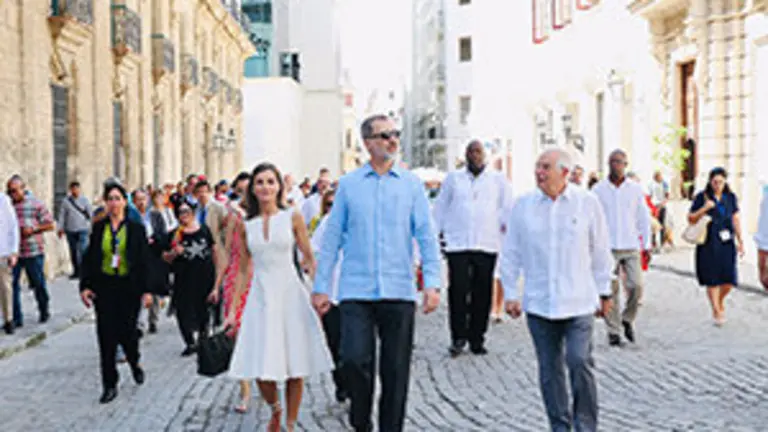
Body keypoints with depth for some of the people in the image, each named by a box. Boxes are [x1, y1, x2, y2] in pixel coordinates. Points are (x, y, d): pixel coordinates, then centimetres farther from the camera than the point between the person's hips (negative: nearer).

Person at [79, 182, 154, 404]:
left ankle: (134, 362, 34)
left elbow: (144, 261, 0)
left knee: (126, 331, -1)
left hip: (129, 287, -2)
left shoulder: (136, 228, 0)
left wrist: (146, 289, -5)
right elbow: (89, 258, 6)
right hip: (104, 287, 2)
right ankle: (110, 385, 9)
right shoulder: (98, 227, 5)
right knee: (106, 335, 0)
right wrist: (85, 286, -3)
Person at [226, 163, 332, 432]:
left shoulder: (293, 218, 1)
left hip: (290, 295, -1)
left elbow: (310, 260, 4)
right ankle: (275, 410, 26)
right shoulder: (246, 225, 7)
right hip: (260, 298, 1)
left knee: (295, 368, 0)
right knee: (261, 371, -4)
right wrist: (232, 311, 10)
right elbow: (243, 271, 12)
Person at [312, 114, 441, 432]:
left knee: (396, 370, 5)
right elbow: (332, 237, 8)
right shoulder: (348, 184, 7)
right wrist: (321, 286, 4)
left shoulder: (411, 184, 7)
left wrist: (432, 283, -7)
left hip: (399, 291, 1)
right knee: (354, 359, -12)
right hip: (356, 290, -1)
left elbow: (426, 236, 4)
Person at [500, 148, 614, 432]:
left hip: (578, 301, -2)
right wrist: (510, 293, 7)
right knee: (549, 369, 7)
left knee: (580, 361, -11)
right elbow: (510, 254, 10)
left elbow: (601, 251, 8)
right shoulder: (523, 206, 4)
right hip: (538, 302, 2)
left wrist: (604, 292, 10)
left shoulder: (587, 203, 1)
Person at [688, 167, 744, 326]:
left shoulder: (731, 197, 8)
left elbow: (736, 220, 12)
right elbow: (691, 219, -1)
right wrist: (704, 208, -17)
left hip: (726, 243, 3)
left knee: (729, 280, -1)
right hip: (708, 244, -3)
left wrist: (740, 241, 9)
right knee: (712, 279, -1)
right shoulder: (702, 197, -2)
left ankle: (720, 301, 29)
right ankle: (716, 311, 12)